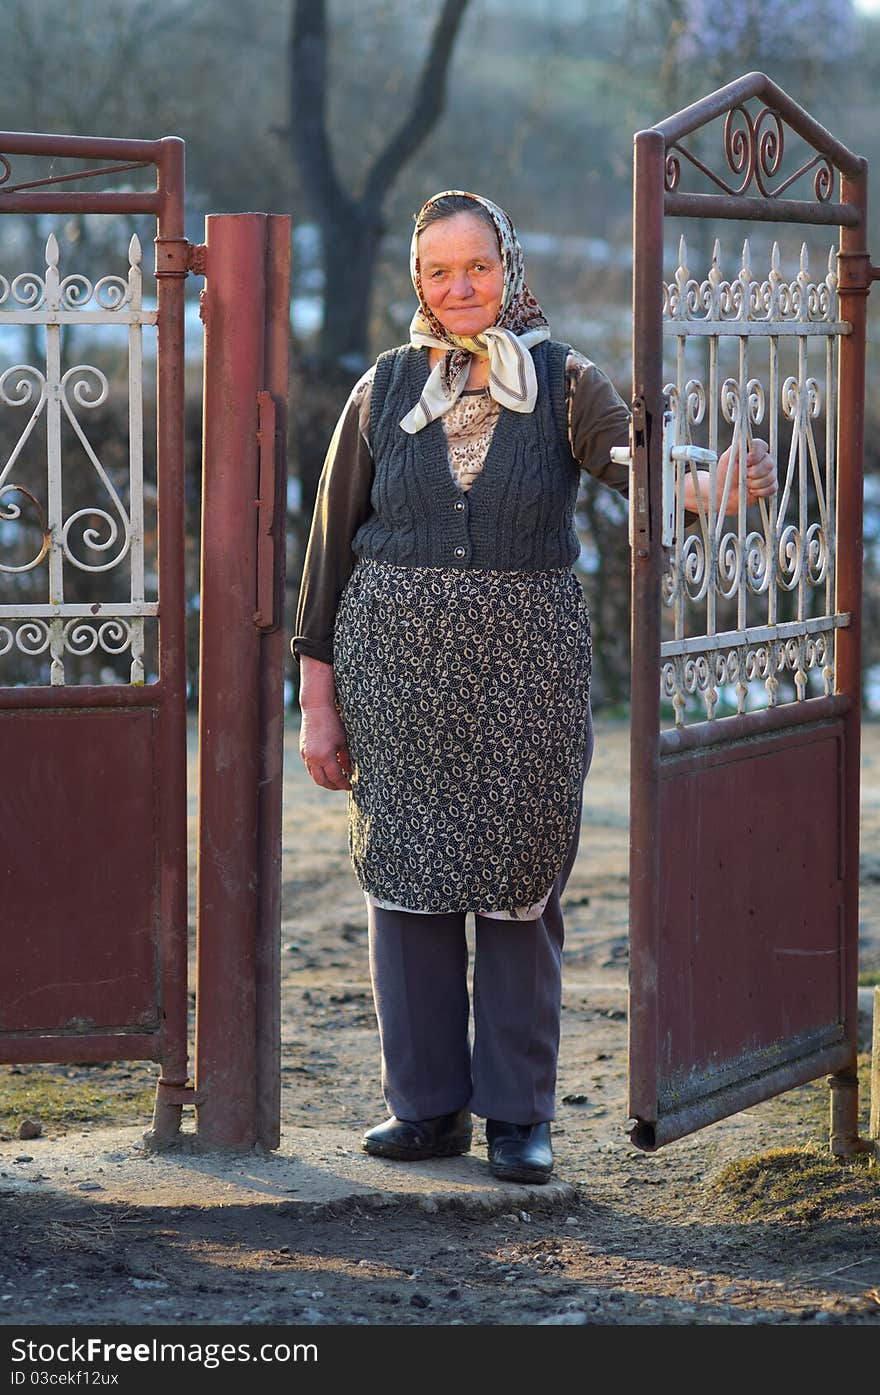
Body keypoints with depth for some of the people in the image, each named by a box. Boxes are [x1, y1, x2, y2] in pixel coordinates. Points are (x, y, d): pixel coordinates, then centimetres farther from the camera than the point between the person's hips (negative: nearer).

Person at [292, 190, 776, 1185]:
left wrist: (716, 485, -39)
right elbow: (332, 546, 7)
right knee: (408, 876, 3)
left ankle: (518, 1113, 10)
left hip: (527, 663, -1)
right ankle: (425, 1105, 13)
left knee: (520, 879, 1)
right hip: (398, 660, 1)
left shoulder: (563, 384, 1)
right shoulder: (383, 392, 5)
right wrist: (318, 702, 4)